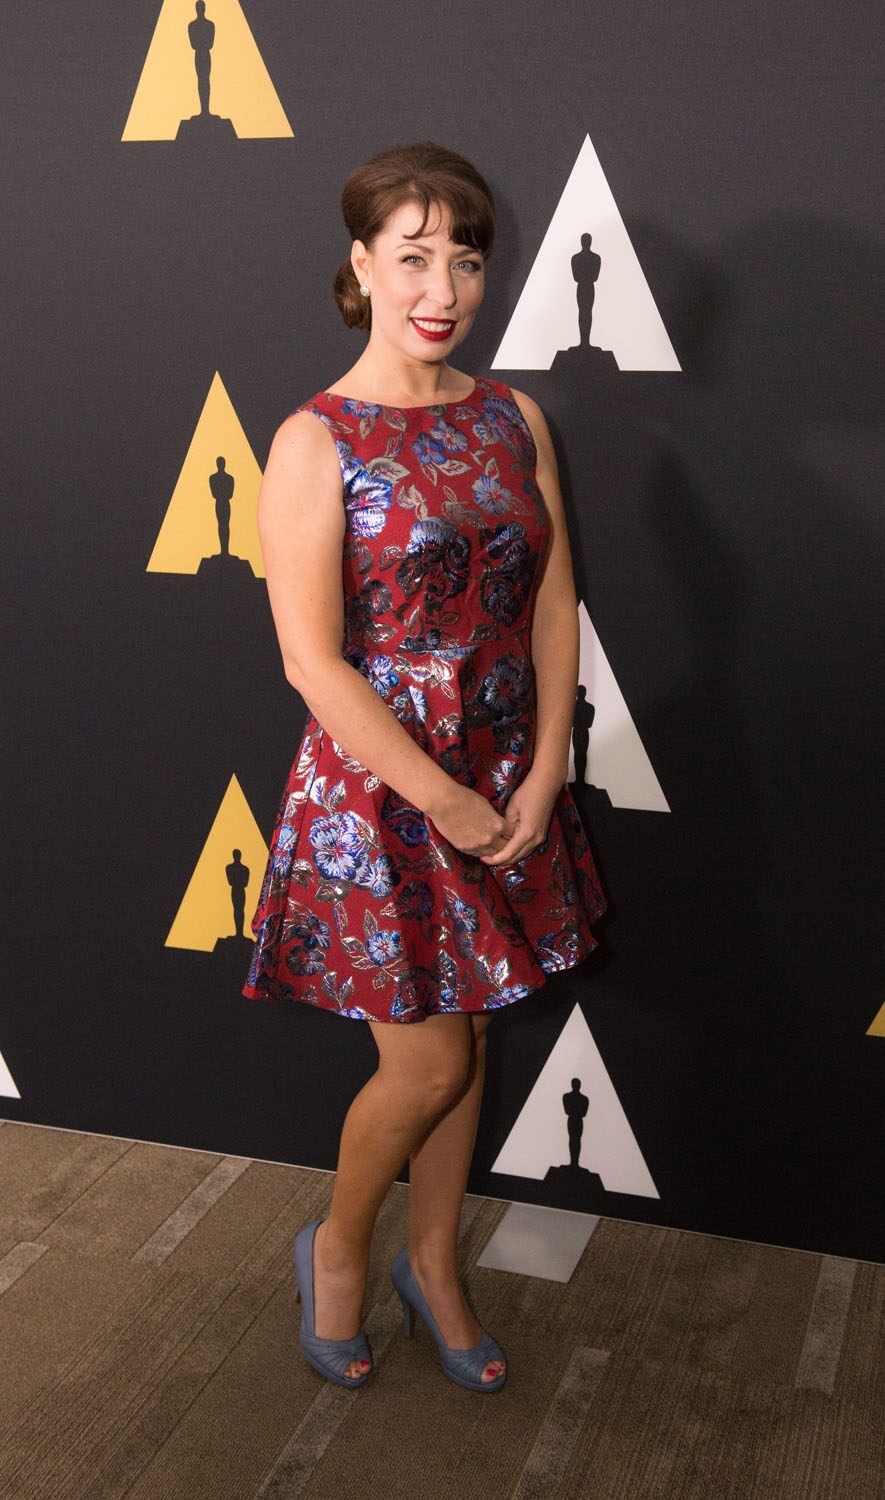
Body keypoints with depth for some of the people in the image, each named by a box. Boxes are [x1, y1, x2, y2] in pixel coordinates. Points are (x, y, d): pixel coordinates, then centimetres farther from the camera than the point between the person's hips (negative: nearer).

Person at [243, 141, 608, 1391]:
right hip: (380, 787, -5)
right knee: (426, 1065, 3)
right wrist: (444, 801, -16)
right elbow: (312, 657, -16)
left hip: (509, 784, 5)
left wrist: (542, 778, -6)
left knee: (465, 1046, 16)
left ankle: (435, 1267, 38)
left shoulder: (514, 418, 4)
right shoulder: (316, 443, -12)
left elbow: (554, 605, 4)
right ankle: (338, 1247, 33)